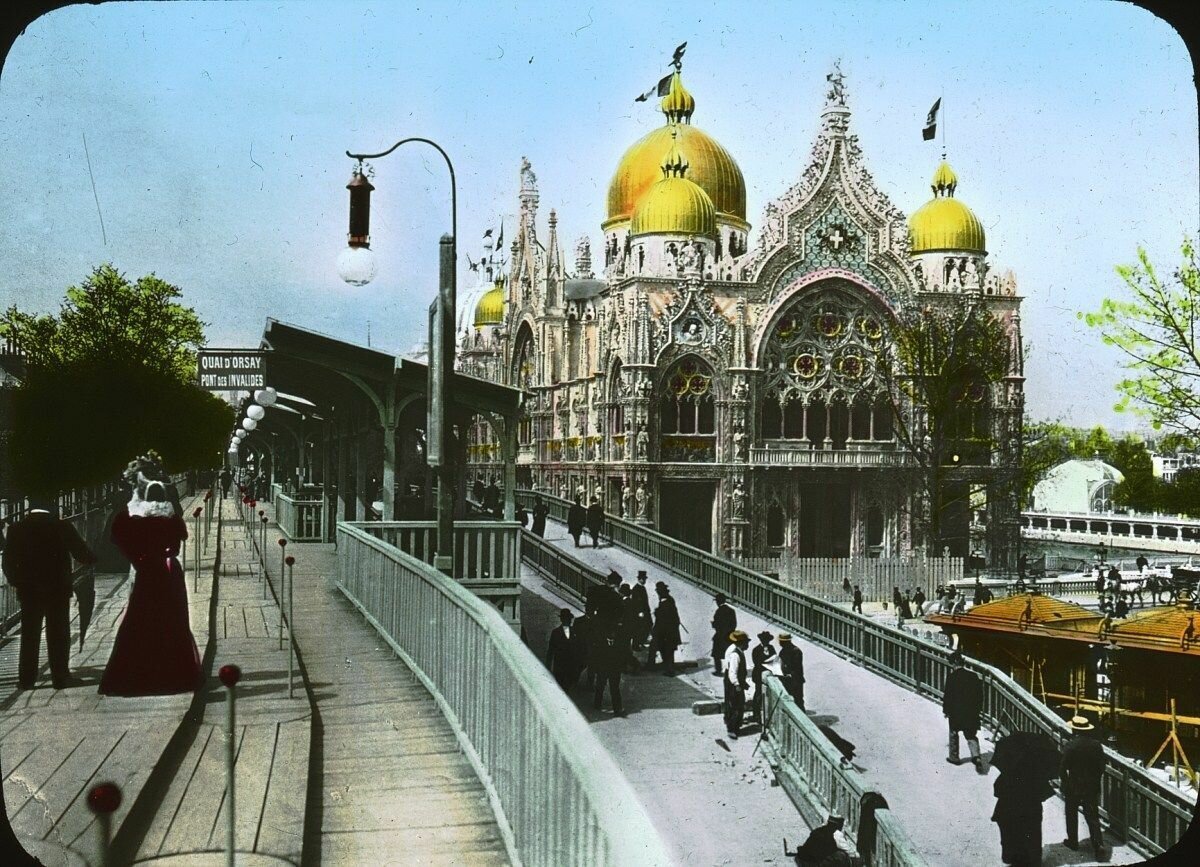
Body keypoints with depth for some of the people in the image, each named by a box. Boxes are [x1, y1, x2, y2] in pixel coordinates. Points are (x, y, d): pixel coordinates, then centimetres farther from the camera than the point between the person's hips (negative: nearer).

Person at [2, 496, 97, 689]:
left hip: (28, 591, 2)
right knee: (58, 635, 6)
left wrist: (16, 583, 15)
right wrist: (93, 557, 16)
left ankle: (26, 679, 11)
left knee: (29, 636, 10)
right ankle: (60, 677, 7)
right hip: (58, 590, -2)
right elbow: (82, 554, -5)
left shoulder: (16, 529, -4)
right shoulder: (62, 527, -10)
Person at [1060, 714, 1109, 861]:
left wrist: (1065, 783, 0)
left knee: (1072, 814, 17)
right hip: (1092, 787, 3)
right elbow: (1101, 767, 1)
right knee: (1092, 817, 6)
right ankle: (1099, 847, -3)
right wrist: (1095, 782, 13)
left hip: (1073, 787, -3)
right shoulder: (1096, 745, -5)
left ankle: (1072, 841, 29)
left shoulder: (1070, 746, -17)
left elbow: (1062, 768, -16)